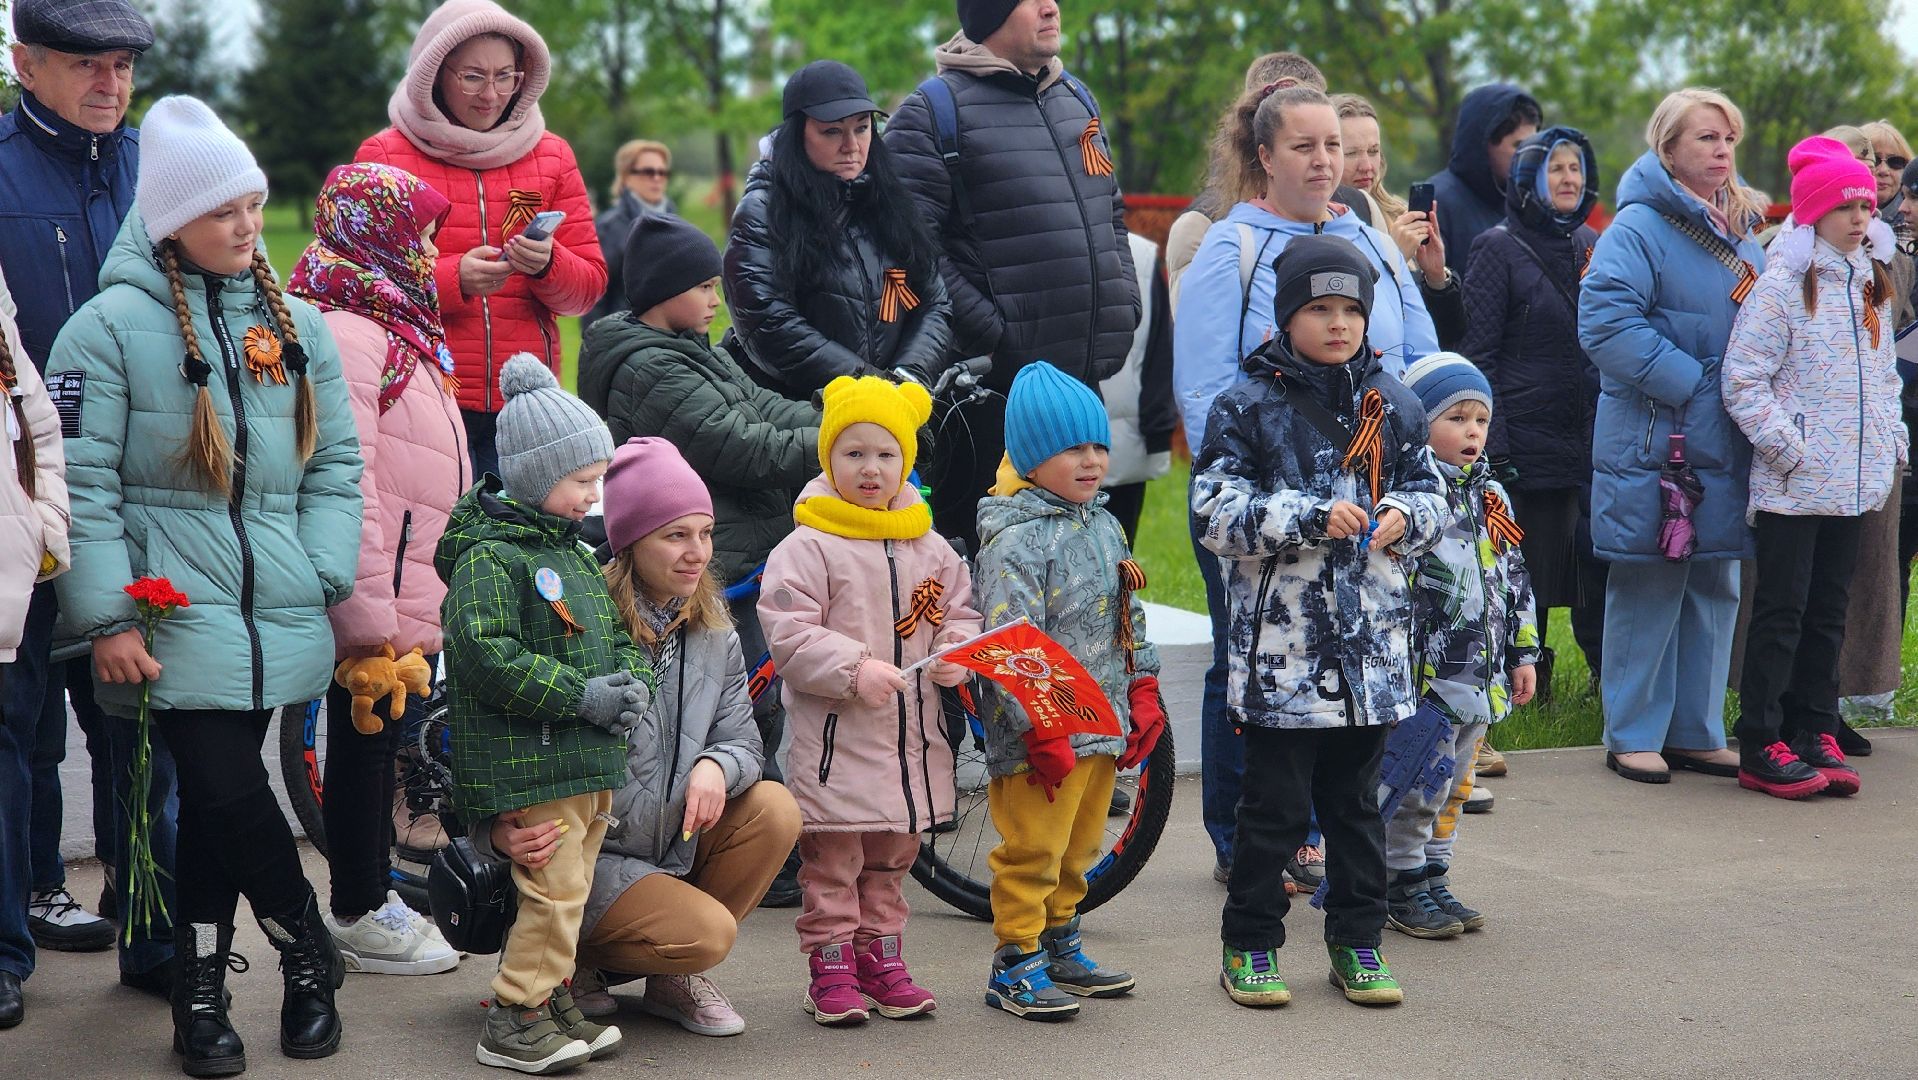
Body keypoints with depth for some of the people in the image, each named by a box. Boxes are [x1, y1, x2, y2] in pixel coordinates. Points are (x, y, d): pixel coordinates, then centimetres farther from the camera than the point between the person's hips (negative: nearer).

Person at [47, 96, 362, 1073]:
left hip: (278, 615, 4)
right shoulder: (111, 326, -4)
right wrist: (107, 618, -11)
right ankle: (309, 955, 11)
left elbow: (335, 462, 15)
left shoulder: (295, 325, 12)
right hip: (175, 614, -4)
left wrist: (324, 578, 2)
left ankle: (200, 990, 18)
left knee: (217, 797, 6)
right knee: (227, 792, -10)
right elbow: (83, 480, -7)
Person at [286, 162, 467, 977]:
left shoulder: (396, 330, 16)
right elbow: (345, 492, -24)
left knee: (383, 739, 18)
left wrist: (423, 611, 21)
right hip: (379, 605, -10)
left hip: (414, 600, 10)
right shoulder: (344, 335, -17)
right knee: (365, 738, 2)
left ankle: (371, 892, 30)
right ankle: (357, 917, 14)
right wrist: (369, 623, -26)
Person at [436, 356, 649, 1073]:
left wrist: (631, 686, 0)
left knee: (568, 889, 14)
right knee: (555, 888, -9)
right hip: (526, 763, -8)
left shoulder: (578, 556, 16)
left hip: (592, 759, 8)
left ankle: (552, 997, 25)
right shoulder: (488, 558, -11)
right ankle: (513, 1020, 0)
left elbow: (619, 634, 23)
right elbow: (483, 656, -21)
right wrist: (581, 696, -20)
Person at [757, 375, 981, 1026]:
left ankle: (881, 957, 27)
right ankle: (831, 966, 11)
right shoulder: (807, 548, -9)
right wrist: (855, 669, -24)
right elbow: (789, 635, -14)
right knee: (832, 861, 1)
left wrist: (956, 653, -6)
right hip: (834, 737, -5)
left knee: (892, 857, 16)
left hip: (912, 736, 6)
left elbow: (958, 612, 16)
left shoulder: (931, 549, 8)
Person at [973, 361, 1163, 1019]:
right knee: (1032, 853, -3)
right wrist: (1041, 731, -23)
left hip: (1103, 726, 8)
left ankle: (1060, 947, 31)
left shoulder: (1105, 528, 12)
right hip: (1043, 734, -8)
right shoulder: (1016, 540, -15)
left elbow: (1131, 619, 20)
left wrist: (1143, 700, 14)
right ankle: (1015, 968, 6)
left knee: (1077, 851, 18)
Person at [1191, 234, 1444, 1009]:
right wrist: (1314, 517, -19)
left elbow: (1430, 495, 15)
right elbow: (1215, 511, -10)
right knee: (1274, 805, 2)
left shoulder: (1392, 404, 9)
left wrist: (1403, 517, -8)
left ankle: (1357, 941, 23)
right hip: (1279, 642, -4)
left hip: (1372, 636, 4)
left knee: (1356, 801, 13)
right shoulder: (1248, 407, -3)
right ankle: (1250, 944, 15)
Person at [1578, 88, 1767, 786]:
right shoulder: (1638, 228, -10)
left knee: (1715, 587, 11)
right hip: (1654, 441, -8)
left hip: (1727, 447, 8)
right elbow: (1605, 323, -21)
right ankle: (1633, 735, 9)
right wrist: (1690, 383, -19)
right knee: (1649, 588, -1)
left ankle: (1696, 730, 21)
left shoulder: (1742, 235, 15)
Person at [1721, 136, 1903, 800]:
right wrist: (1790, 449, -16)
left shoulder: (1871, 283, 14)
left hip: (1854, 482, 7)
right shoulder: (1782, 284, -10)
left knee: (1829, 610, 11)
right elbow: (1743, 381, -14)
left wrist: (1893, 440, 12)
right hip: (1791, 487, -7)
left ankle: (1816, 734, 19)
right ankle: (1761, 749, 1)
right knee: (1781, 613, -4)